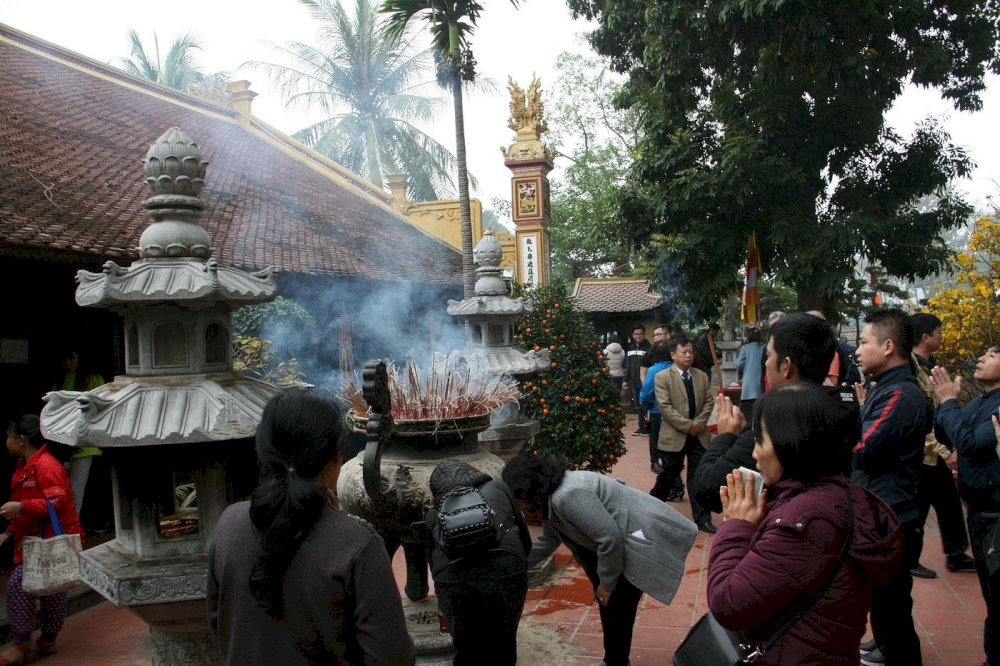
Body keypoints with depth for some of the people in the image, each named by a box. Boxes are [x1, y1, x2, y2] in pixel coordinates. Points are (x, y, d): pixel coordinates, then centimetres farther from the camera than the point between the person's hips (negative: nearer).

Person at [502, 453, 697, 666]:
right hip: (626, 543, 10)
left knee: (617, 606, -3)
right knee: (607, 603, 17)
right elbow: (548, 540, 22)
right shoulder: (551, 498, 5)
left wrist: (607, 582, -13)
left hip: (646, 539, -10)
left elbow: (610, 538, -27)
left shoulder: (568, 496, -28)